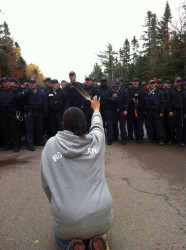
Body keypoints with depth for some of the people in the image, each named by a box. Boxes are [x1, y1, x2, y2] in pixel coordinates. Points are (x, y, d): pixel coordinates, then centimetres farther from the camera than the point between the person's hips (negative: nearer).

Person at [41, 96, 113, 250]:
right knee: (98, 226, 39)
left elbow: (46, 182, 3)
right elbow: (97, 125, 24)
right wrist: (96, 109, 44)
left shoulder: (51, 144, -2)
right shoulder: (96, 139, 1)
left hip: (67, 218, -1)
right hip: (100, 215, 1)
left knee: (61, 233, 36)